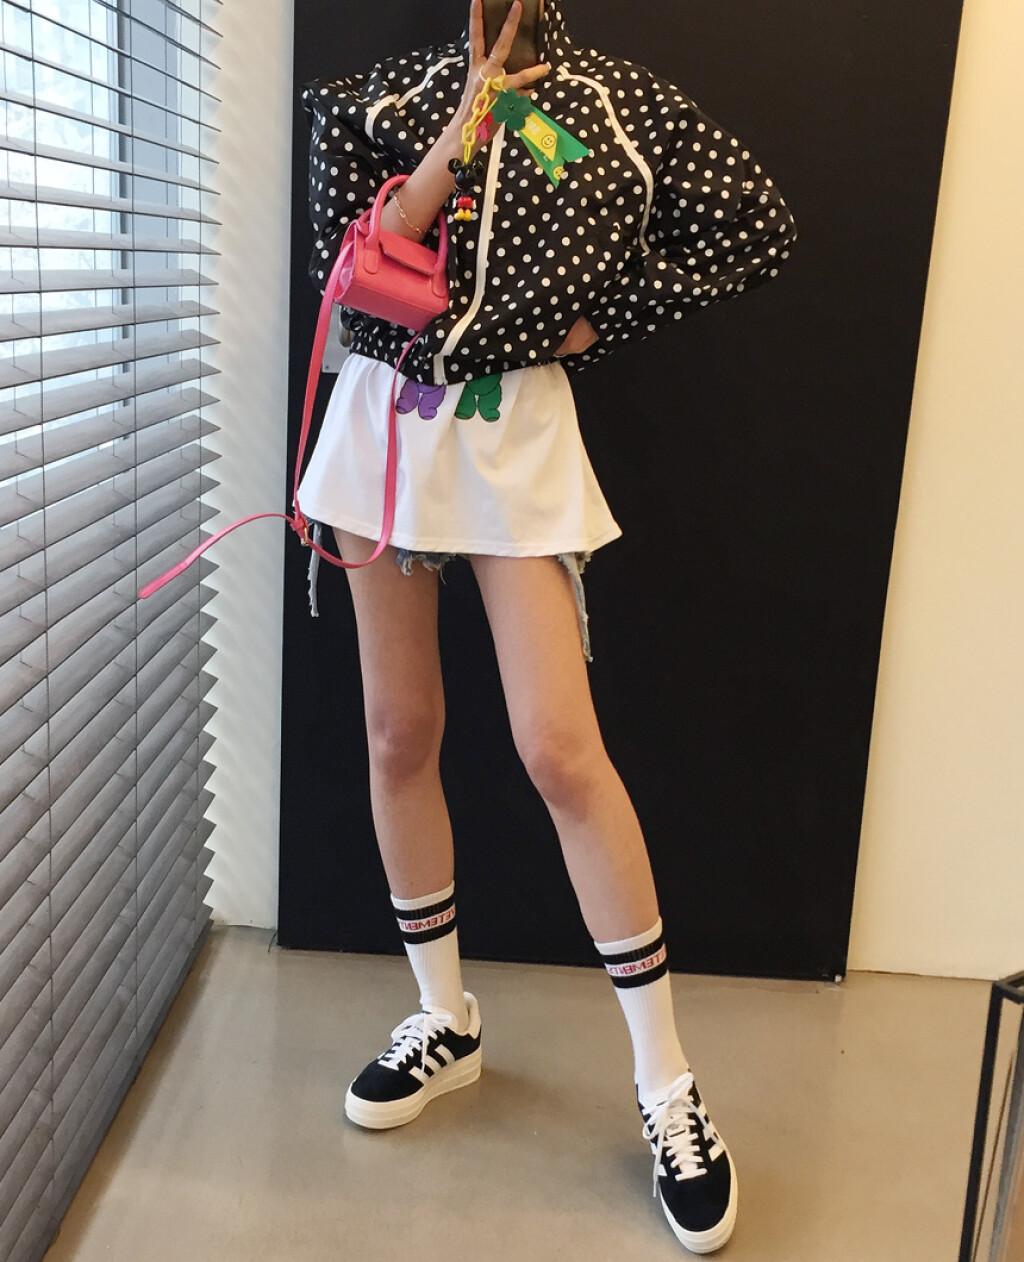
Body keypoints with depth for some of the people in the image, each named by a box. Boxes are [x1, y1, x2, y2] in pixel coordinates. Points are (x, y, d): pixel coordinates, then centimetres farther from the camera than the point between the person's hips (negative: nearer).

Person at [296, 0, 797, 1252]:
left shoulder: (617, 104, 2)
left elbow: (756, 225, 3)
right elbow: (347, 270, -3)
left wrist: (603, 316, -2)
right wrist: (454, 142, -15)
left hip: (513, 433, -3)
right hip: (386, 421, 4)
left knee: (560, 747, -12)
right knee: (399, 734, 6)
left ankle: (667, 1084, 2)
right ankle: (445, 1020, 25)